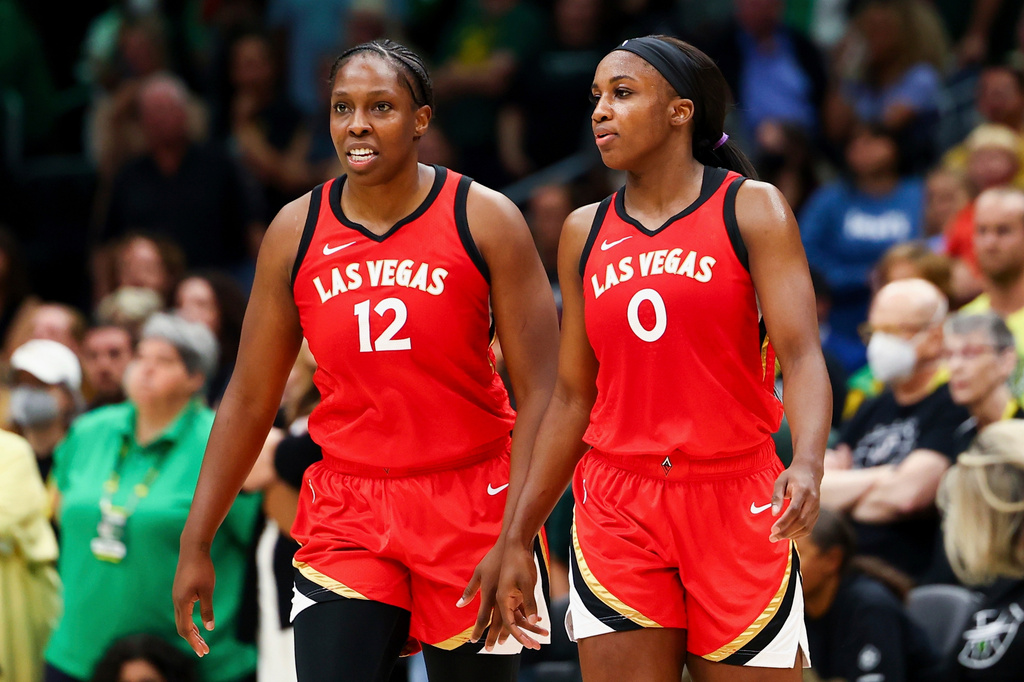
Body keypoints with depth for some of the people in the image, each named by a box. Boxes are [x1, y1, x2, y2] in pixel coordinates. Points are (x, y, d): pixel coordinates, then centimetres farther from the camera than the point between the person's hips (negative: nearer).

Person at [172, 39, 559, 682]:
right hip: (346, 514, 1)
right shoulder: (296, 232, 2)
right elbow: (250, 400, 9)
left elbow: (541, 391, -7)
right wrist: (196, 544, 5)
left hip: (470, 505, -1)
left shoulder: (483, 220, -5)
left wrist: (514, 538, -17)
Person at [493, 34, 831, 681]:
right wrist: (519, 539, 11)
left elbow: (801, 354, -12)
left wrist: (808, 463, -31)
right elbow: (573, 396, 13)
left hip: (735, 506, -3)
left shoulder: (751, 209, -2)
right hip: (617, 507, 3)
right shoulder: (586, 232, 9)